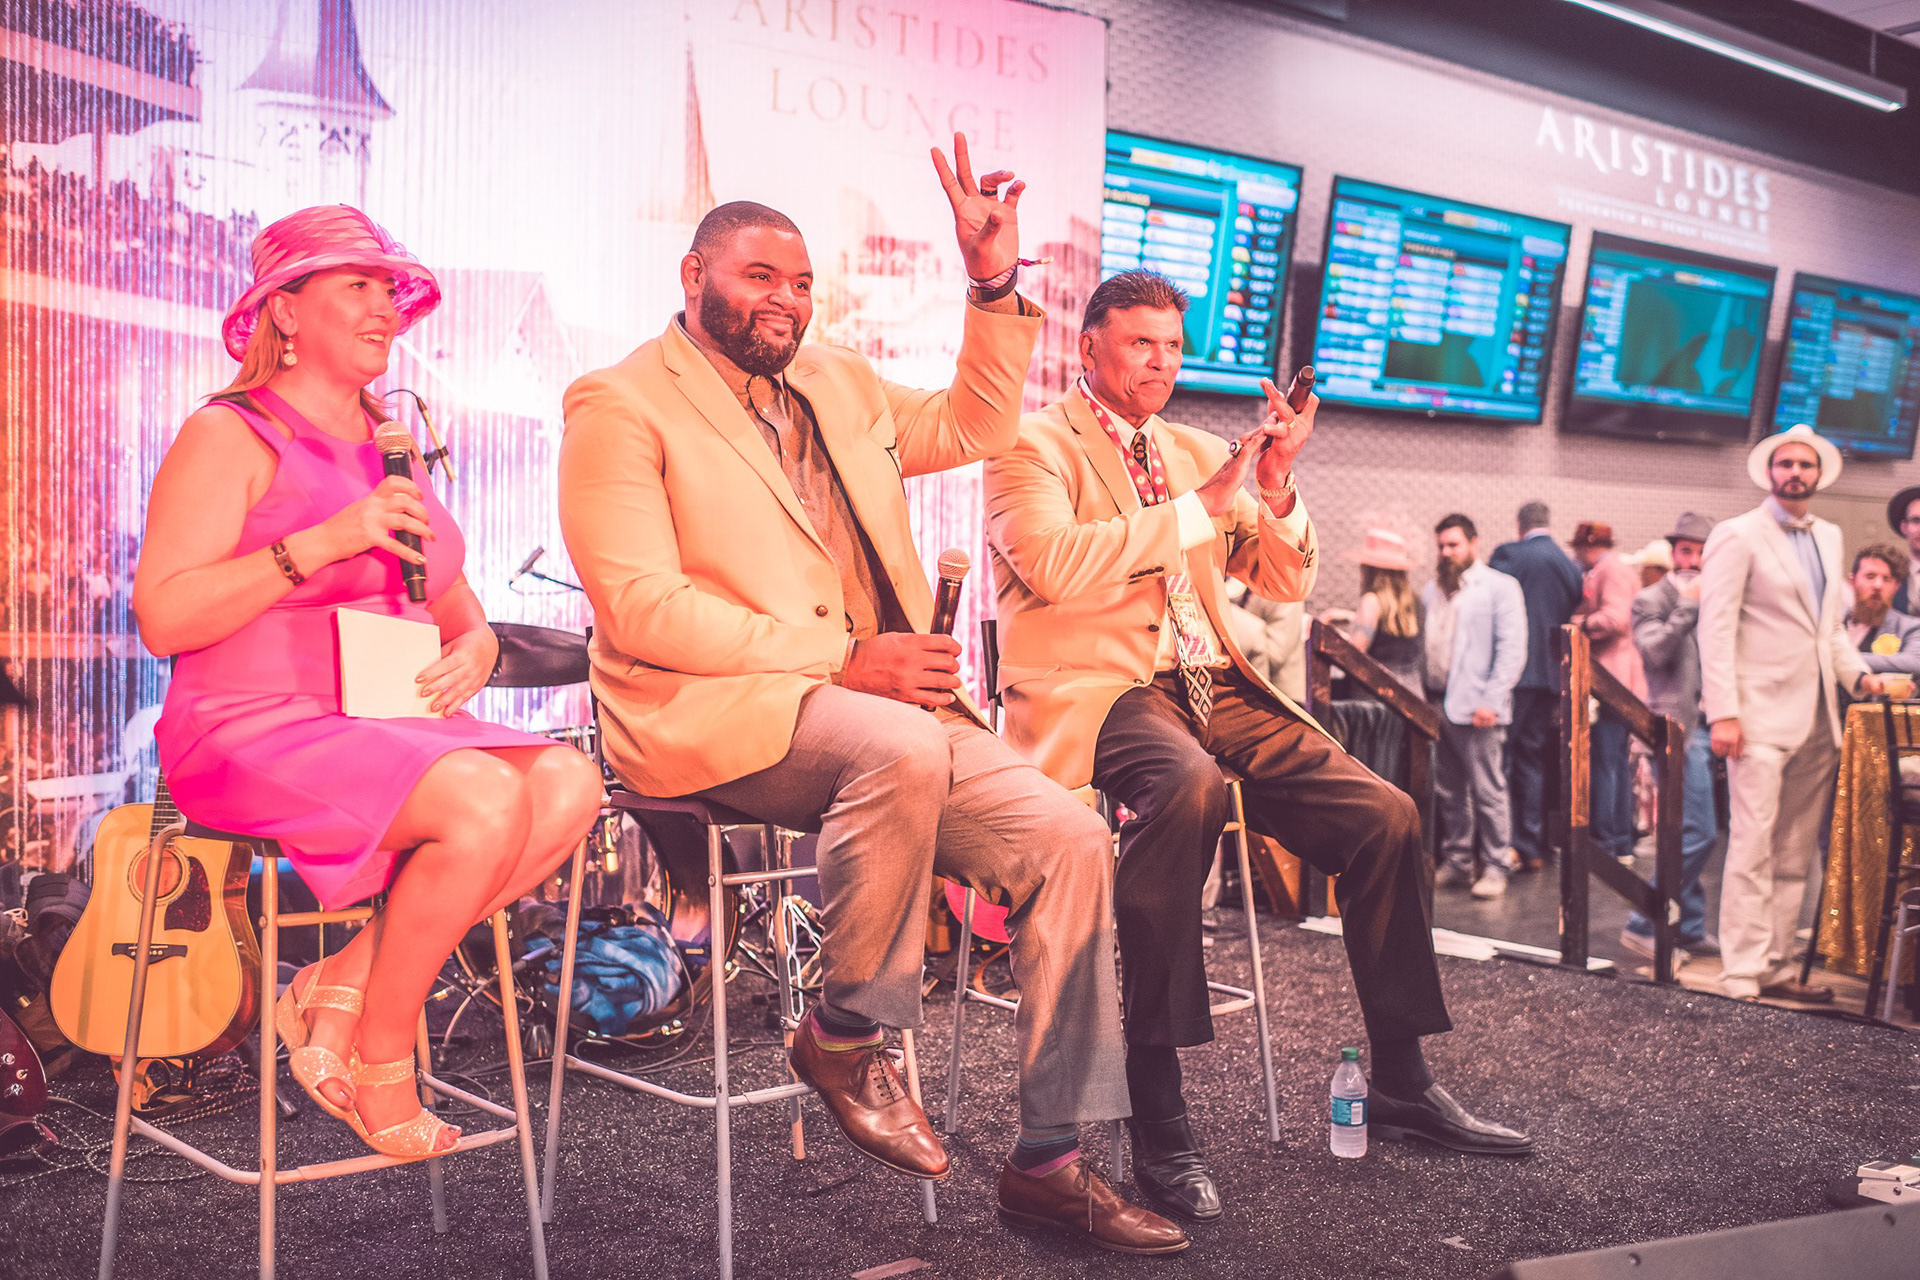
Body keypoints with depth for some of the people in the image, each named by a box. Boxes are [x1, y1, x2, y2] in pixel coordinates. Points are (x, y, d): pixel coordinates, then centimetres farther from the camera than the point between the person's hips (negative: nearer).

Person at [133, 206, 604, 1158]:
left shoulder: (390, 447, 20)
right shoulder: (229, 437, -2)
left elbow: (459, 609, 23)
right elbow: (160, 617, -13)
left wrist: (473, 650, -2)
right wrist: (321, 543, -20)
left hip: (392, 726, 7)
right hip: (257, 731, -7)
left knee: (568, 784, -21)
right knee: (486, 800, -31)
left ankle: (345, 984, -11)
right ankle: (379, 1058, -10)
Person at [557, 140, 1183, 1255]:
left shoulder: (837, 384, 19)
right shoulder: (622, 406, -2)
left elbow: (974, 426, 30)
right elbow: (638, 607, -13)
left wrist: (995, 286, 15)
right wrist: (842, 660, -18)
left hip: (878, 698, 7)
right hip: (711, 709, -7)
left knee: (1071, 840, -11)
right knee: (898, 746, -38)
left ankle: (1051, 1161, -1)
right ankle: (846, 1036, -14)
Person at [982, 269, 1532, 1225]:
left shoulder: (1198, 450, 21)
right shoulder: (1030, 446, 1)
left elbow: (1287, 583, 19)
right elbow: (1058, 564, -18)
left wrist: (1274, 483, 0)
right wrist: (1201, 501, -15)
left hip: (1212, 686, 7)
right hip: (1095, 686, -7)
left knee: (1383, 814, -9)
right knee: (1187, 786, -39)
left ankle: (1400, 1082, 8)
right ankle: (1155, 1113, -33)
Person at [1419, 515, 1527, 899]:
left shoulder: (1500, 587, 0)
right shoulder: (1430, 592, 18)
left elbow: (1512, 650, -7)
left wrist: (1491, 701, -14)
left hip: (1476, 707, -6)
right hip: (1435, 704, 6)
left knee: (1487, 791, -3)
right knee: (1448, 791, 10)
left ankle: (1495, 867, 5)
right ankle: (1456, 862, 19)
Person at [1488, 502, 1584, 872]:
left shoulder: (1509, 554, -7)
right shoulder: (1572, 567, 11)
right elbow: (1572, 622, 14)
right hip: (1550, 675, 6)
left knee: (1501, 755, -2)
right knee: (1531, 758, 12)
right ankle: (1531, 848, 14)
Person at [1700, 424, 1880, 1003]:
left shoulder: (1829, 537, 18)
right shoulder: (1738, 536, -3)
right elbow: (1716, 629, -9)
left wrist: (1858, 674, 6)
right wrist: (1723, 713, -16)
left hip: (1818, 718, 7)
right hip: (1761, 716, -7)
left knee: (1795, 856, 9)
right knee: (1753, 849, -9)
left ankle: (1777, 967, 16)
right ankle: (1742, 977, -6)